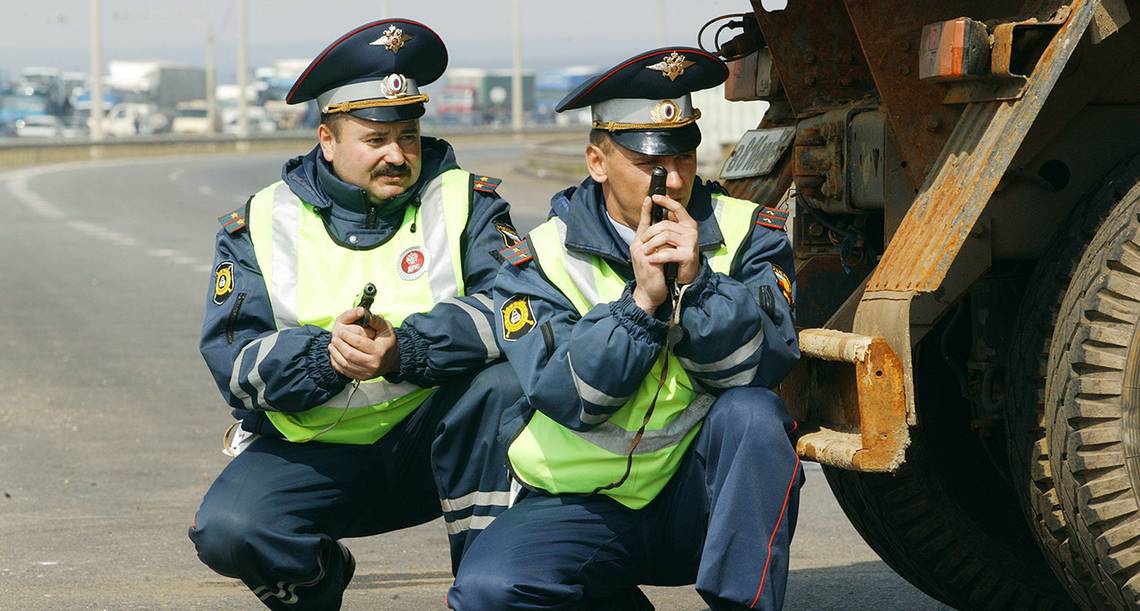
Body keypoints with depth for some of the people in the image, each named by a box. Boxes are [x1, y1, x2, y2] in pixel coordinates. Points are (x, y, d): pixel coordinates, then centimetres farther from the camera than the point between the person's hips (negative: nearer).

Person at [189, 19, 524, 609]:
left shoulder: (463, 201, 1)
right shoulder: (261, 223, 3)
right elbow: (231, 360, -8)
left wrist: (404, 351, -33)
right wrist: (325, 357, -29)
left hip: (429, 445, -1)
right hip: (310, 451, 1)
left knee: (498, 383, -30)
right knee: (227, 529, -26)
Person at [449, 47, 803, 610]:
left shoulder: (744, 235, -1)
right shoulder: (540, 259, -4)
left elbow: (765, 363, -15)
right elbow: (568, 398, -17)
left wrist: (697, 282, -29)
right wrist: (641, 302, -28)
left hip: (700, 499, 0)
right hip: (582, 507, 0)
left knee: (752, 413, -30)